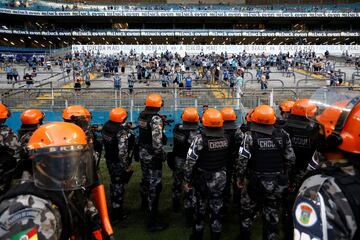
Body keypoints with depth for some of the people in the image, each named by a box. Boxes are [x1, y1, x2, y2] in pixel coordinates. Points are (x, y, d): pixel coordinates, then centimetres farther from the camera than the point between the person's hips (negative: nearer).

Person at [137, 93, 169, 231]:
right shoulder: (156, 119, -22)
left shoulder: (141, 115, 1)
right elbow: (157, 140, -28)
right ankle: (152, 222, 3)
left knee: (146, 179, 28)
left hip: (142, 152, 8)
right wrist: (160, 155, -16)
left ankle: (144, 202, 53)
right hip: (152, 156, -8)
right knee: (154, 186, -3)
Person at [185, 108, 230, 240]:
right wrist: (224, 172, 13)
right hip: (220, 178, 3)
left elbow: (190, 161, -19)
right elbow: (229, 158, -1)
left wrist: (188, 180, -7)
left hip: (204, 179, -3)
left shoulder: (200, 139, -21)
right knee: (216, 208, 16)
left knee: (201, 208, 15)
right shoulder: (226, 138, -8)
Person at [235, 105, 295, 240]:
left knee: (247, 212, 17)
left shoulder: (250, 136, -13)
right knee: (272, 215, 15)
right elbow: (290, 159, 1)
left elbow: (242, 160, -15)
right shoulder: (283, 135, -2)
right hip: (277, 183, 3)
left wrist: (240, 177, -1)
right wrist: (283, 175, 15)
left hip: (256, 182, -3)